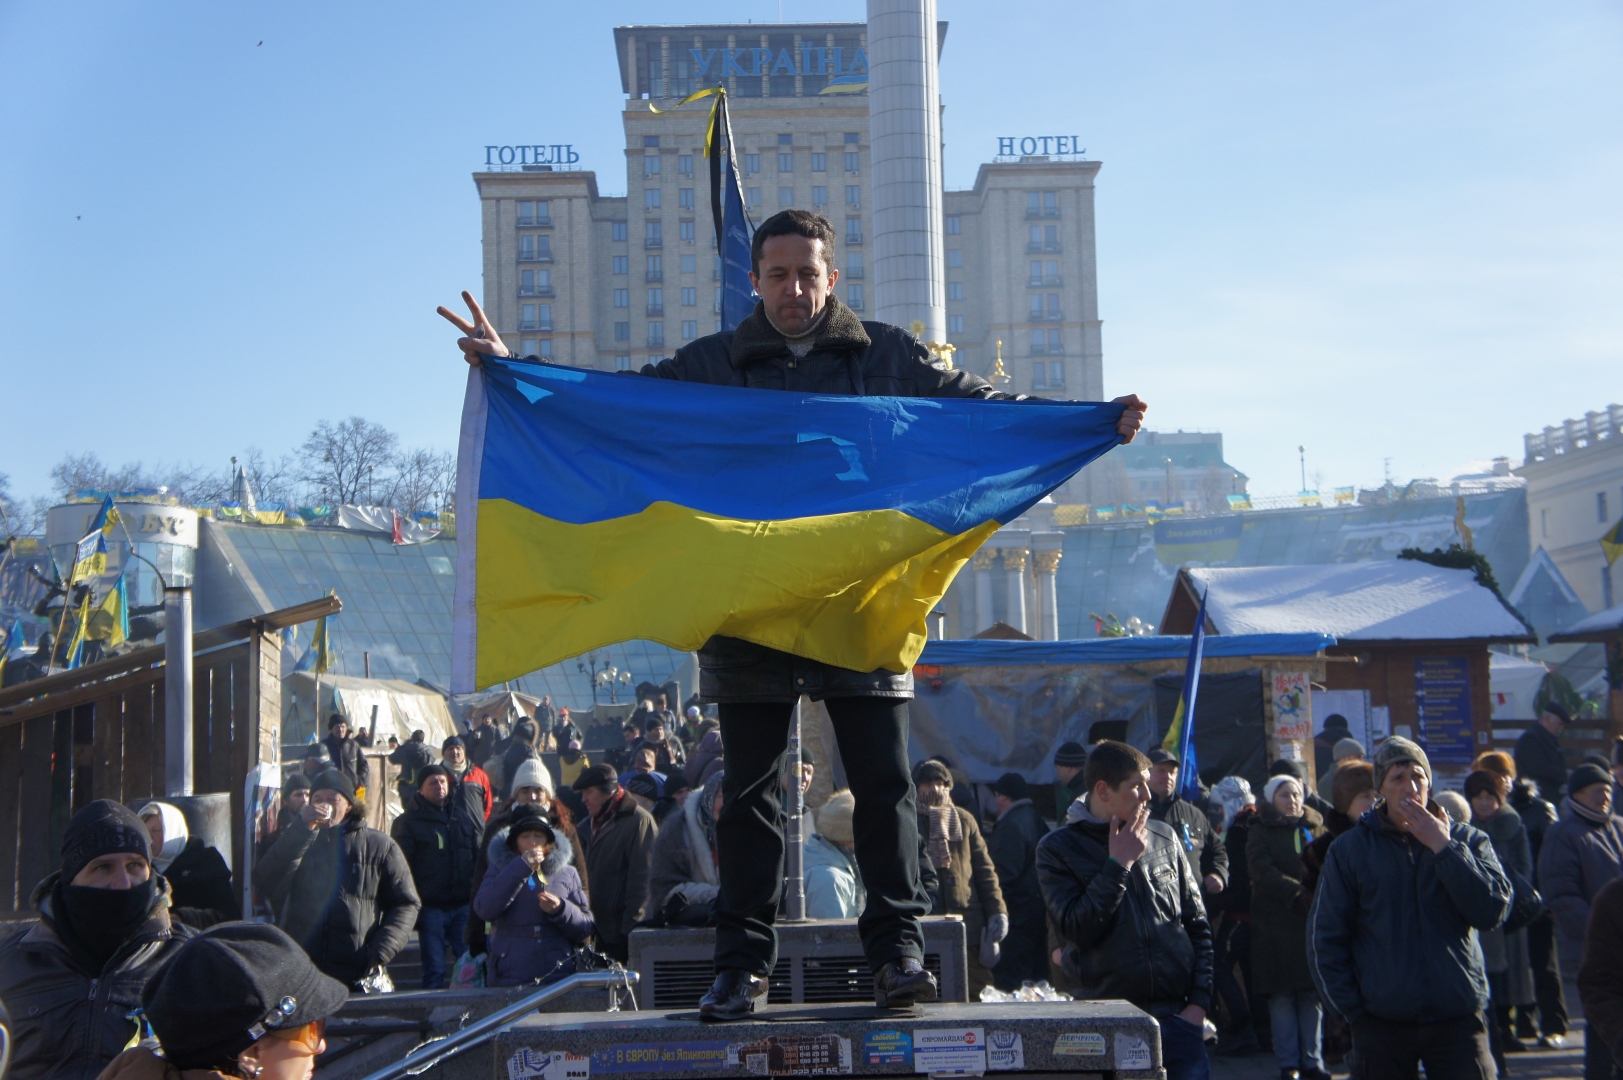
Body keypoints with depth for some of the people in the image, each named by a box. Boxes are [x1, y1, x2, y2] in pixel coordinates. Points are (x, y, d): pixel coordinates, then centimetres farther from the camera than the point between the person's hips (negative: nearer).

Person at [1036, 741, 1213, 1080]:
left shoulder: (1164, 839, 8)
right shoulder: (1057, 849, -1)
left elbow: (1198, 925, 11)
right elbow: (1078, 930, -14)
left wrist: (1199, 1001, 2)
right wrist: (1119, 863, -12)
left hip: (1176, 1013, 2)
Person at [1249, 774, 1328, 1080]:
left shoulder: (1315, 828, 16)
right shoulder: (1261, 832, 6)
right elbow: (1262, 871, -8)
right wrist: (1297, 891, -19)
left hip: (1313, 919, 3)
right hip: (1277, 922, -3)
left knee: (1313, 992, 2)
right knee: (1282, 994, -2)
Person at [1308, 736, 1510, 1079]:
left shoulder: (1467, 841, 5)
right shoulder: (1350, 849, 1)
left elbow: (1492, 911, -10)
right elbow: (1324, 937, 2)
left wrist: (1442, 847, -12)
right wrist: (1351, 1009, -4)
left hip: (1458, 1018, 1)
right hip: (1382, 1022, 0)